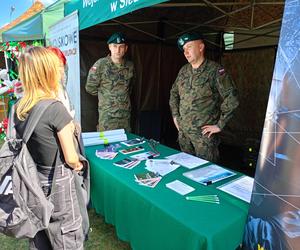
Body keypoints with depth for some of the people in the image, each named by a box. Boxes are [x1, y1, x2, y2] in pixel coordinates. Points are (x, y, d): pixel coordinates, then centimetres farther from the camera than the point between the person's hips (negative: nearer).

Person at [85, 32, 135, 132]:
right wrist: (105, 95, 8)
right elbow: (90, 88, -1)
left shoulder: (130, 66, 5)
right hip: (107, 115, -4)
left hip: (126, 114, 4)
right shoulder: (100, 64, -9)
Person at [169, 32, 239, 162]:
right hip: (183, 131, 6)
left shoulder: (215, 70, -12)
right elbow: (174, 92, 21)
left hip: (204, 132, -6)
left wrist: (219, 125, -14)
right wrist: (175, 115, 13)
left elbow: (232, 99, -17)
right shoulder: (183, 71, 8)